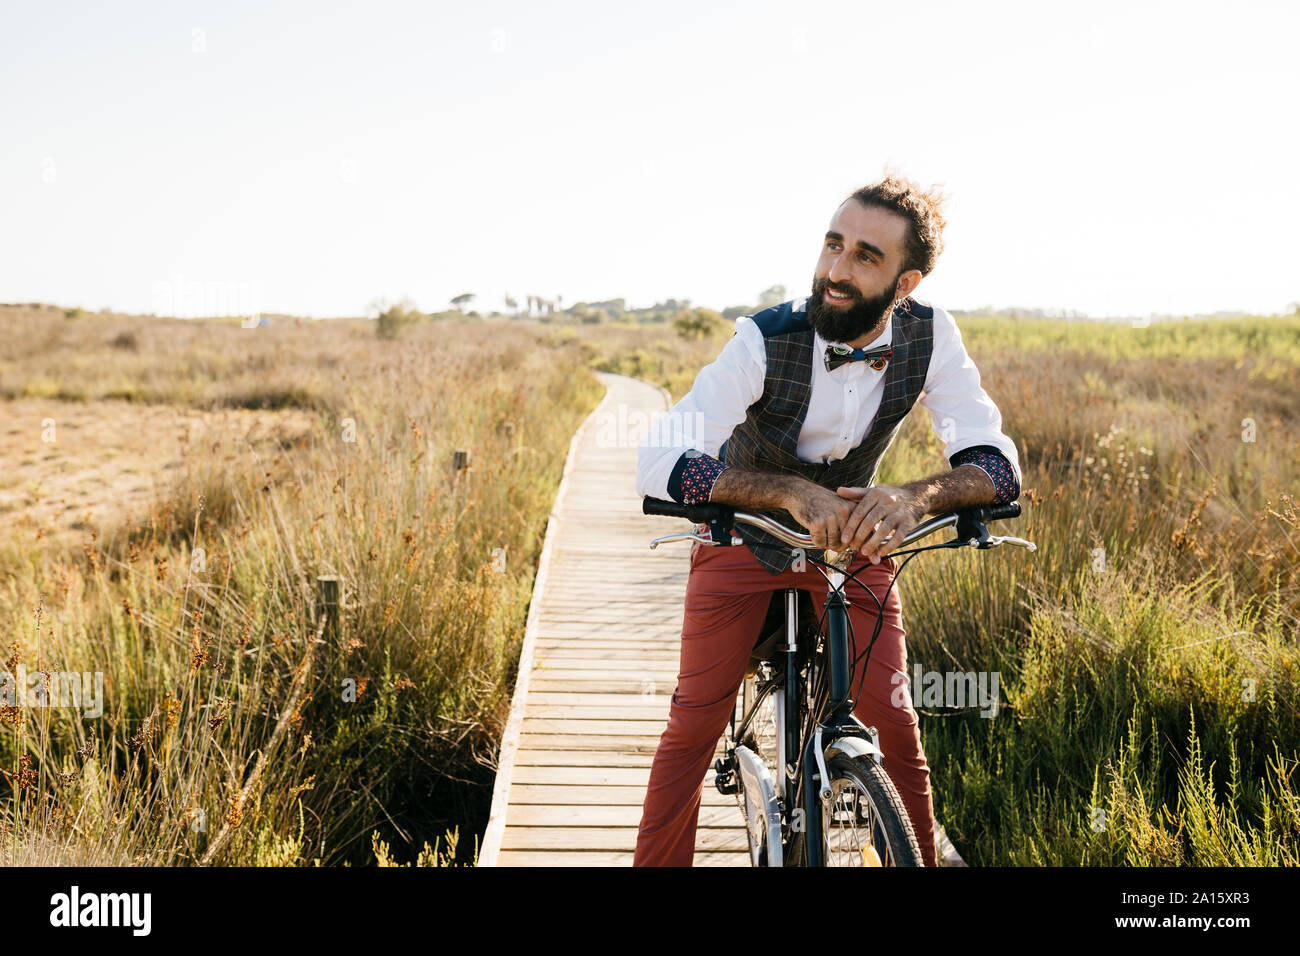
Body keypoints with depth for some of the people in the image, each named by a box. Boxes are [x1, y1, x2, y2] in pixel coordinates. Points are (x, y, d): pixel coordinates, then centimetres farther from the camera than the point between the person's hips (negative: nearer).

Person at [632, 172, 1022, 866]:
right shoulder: (766, 341, -29)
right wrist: (791, 491, -51)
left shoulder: (930, 337, -20)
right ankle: (657, 862, 10)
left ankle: (921, 857, 14)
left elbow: (997, 463, -22)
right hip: (744, 538, -2)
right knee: (695, 722, -7)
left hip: (855, 544, 2)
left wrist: (916, 496, -44)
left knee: (891, 720, -7)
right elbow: (659, 464, -37)